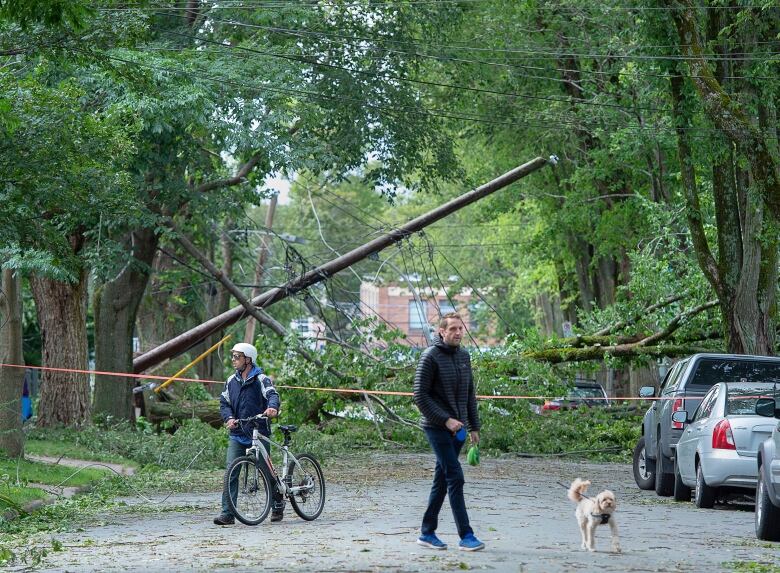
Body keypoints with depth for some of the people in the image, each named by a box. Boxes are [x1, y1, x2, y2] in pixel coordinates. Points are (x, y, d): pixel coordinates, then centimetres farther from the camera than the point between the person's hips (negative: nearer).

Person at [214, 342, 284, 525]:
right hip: (237, 435, 4)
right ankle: (228, 513, -11)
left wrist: (272, 407, -45)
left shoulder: (261, 379, -5)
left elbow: (272, 395, -21)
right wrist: (229, 418, -10)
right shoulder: (231, 381, 11)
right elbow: (224, 403, 12)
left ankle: (278, 502, 30)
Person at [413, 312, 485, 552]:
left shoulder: (464, 356, 13)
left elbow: (470, 394, 19)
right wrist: (446, 420, -18)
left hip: (457, 428, 7)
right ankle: (466, 536, -13)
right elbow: (420, 395, -13)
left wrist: (474, 427, 14)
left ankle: (427, 533, 18)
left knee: (441, 481, 10)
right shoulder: (431, 356, -10)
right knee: (455, 478, -12)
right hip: (437, 427, -7)